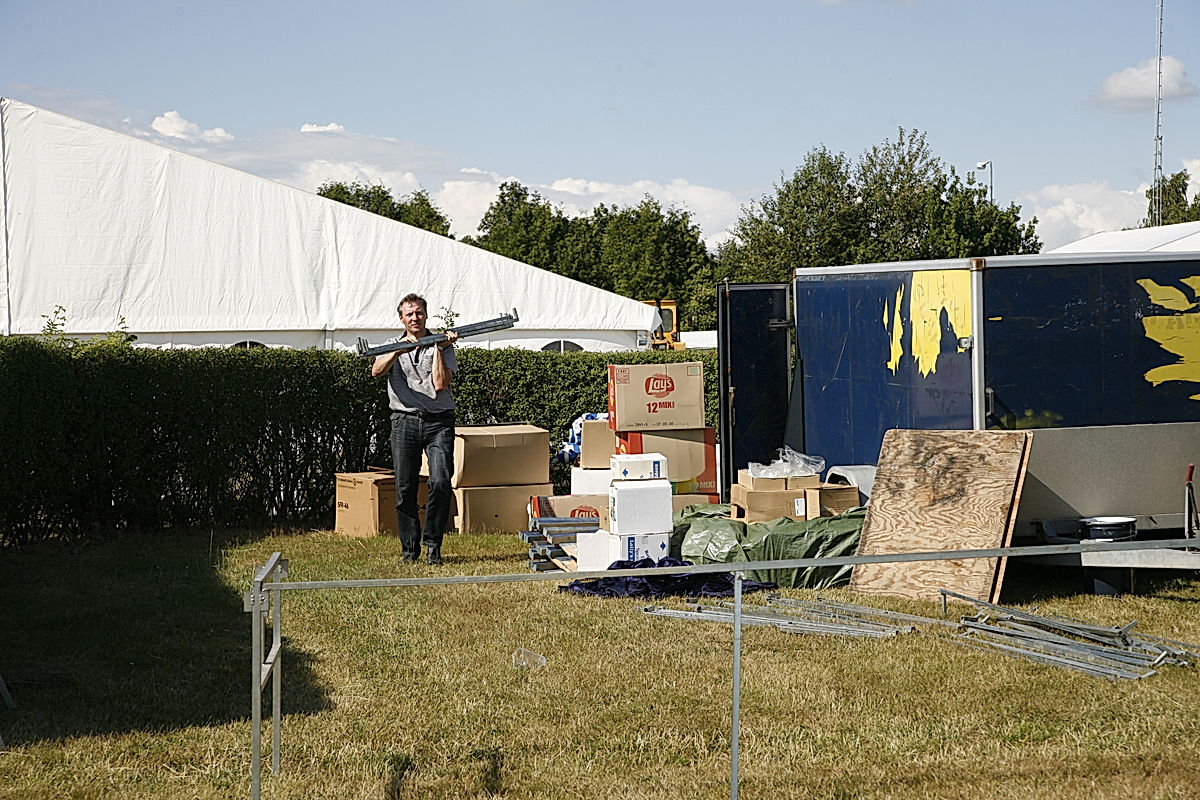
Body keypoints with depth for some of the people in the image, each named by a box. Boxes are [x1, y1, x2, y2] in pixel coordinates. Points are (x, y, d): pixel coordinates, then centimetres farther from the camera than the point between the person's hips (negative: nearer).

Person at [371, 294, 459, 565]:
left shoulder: (442, 346, 9)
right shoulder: (393, 345, 14)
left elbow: (440, 384, -5)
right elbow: (376, 371, -7)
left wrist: (439, 349, -7)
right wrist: (400, 350, -18)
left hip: (438, 421, -1)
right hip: (404, 420, 1)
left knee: (440, 482, -16)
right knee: (405, 488, 0)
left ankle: (432, 542, -2)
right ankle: (409, 548, 10)